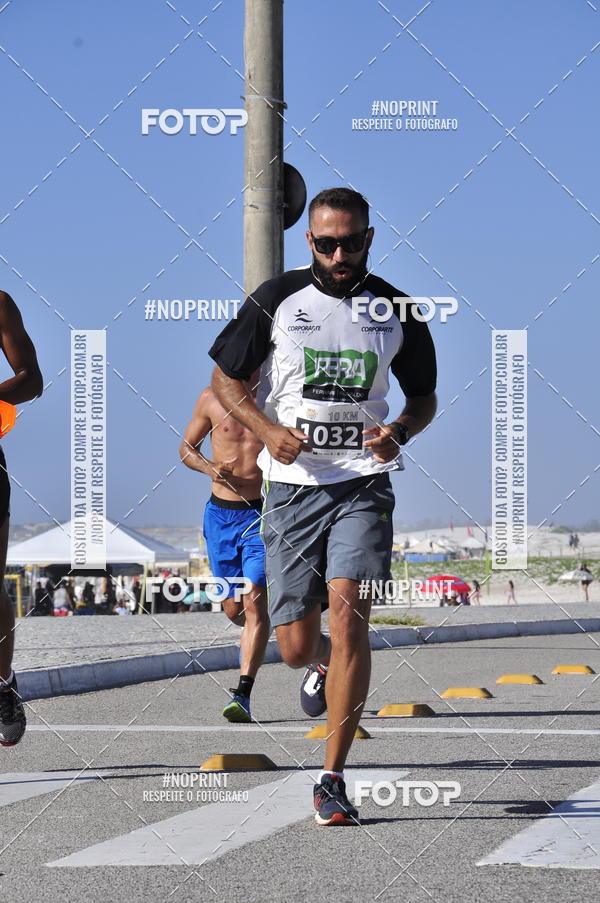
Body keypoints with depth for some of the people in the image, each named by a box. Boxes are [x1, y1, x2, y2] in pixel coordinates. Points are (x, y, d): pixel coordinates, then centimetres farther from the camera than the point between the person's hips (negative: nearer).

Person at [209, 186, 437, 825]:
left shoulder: (396, 312, 5)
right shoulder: (276, 300, 1)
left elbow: (424, 398, 17)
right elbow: (225, 379, 8)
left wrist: (399, 432, -6)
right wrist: (269, 431, -10)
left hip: (364, 484, -1)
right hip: (293, 485, 1)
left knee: (347, 611, -19)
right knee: (295, 645, 3)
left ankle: (333, 780, -13)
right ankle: (323, 667, 44)